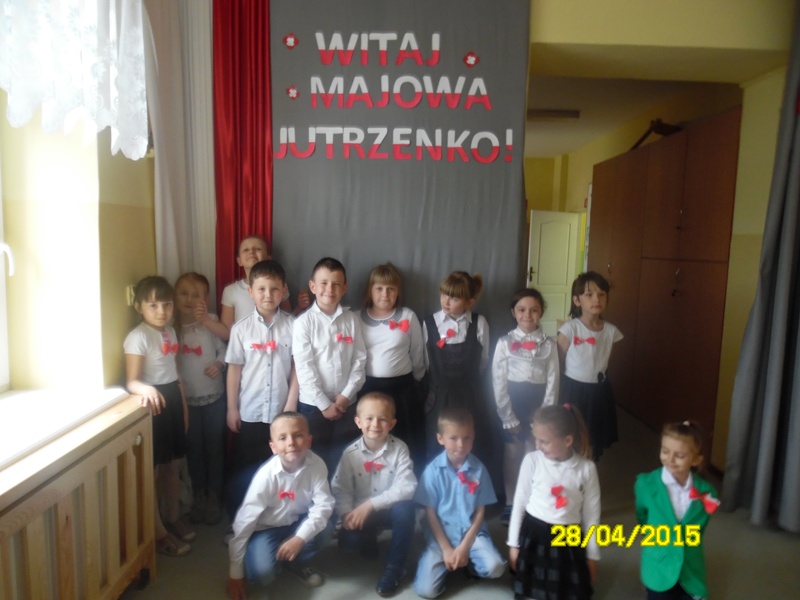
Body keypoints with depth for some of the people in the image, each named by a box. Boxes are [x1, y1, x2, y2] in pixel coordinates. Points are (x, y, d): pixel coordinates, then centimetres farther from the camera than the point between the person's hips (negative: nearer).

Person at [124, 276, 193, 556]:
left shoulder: (170, 332, 8)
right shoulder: (138, 337, -16)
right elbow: (131, 381, -23)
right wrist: (147, 389, -44)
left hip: (173, 400, 8)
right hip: (153, 404, -8)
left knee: (172, 465, 19)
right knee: (152, 470, 4)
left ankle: (173, 518, 36)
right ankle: (158, 532, 17)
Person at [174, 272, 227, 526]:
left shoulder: (211, 321, -9)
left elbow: (224, 349, -3)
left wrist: (219, 364, -22)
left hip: (214, 396, -1)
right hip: (185, 398, 1)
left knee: (214, 447, 10)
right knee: (193, 449, 15)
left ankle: (214, 497, 28)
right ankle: (199, 496, 34)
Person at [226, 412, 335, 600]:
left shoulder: (317, 465, -22)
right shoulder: (266, 475, -27)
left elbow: (323, 505, -22)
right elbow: (244, 521, -21)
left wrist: (300, 538, -37)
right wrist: (235, 573, -16)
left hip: (296, 523, 3)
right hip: (266, 528, -3)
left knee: (325, 528, -26)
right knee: (262, 574, -27)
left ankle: (295, 563, 4)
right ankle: (275, 557, 11)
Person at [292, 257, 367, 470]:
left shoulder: (352, 320, 1)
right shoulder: (304, 322, -8)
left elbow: (360, 360, 1)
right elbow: (304, 367, -11)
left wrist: (346, 395, -7)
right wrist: (324, 404, -11)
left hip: (346, 404, 3)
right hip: (313, 404, -2)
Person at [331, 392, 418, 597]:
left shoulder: (399, 449, -16)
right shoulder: (351, 453, -10)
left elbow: (407, 487, -24)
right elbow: (340, 489, -7)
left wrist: (371, 504, -29)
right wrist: (347, 513, -26)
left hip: (390, 509, -1)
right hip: (360, 512, 1)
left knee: (405, 508, -33)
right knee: (348, 542, -23)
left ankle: (395, 566, -10)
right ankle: (370, 538, 16)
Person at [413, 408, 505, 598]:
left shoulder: (479, 469, -7)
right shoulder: (433, 470, -11)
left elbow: (480, 511, -2)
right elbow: (430, 513, -5)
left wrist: (464, 547, -10)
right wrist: (446, 549, -10)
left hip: (472, 533, 1)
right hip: (441, 535, -1)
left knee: (495, 568, -24)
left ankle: (468, 562, 9)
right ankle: (450, 562, 16)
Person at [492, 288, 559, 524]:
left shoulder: (549, 344, -2)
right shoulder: (505, 343, -5)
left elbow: (552, 383, -2)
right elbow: (498, 383, -6)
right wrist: (509, 418, -8)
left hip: (538, 407, 1)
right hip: (511, 406, 0)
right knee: (511, 457, 10)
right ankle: (510, 504, 27)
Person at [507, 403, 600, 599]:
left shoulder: (586, 468, -10)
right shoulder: (532, 460, -12)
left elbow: (591, 513, 0)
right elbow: (520, 502, -3)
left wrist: (592, 555, 5)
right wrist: (514, 544, 1)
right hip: (534, 535, 0)